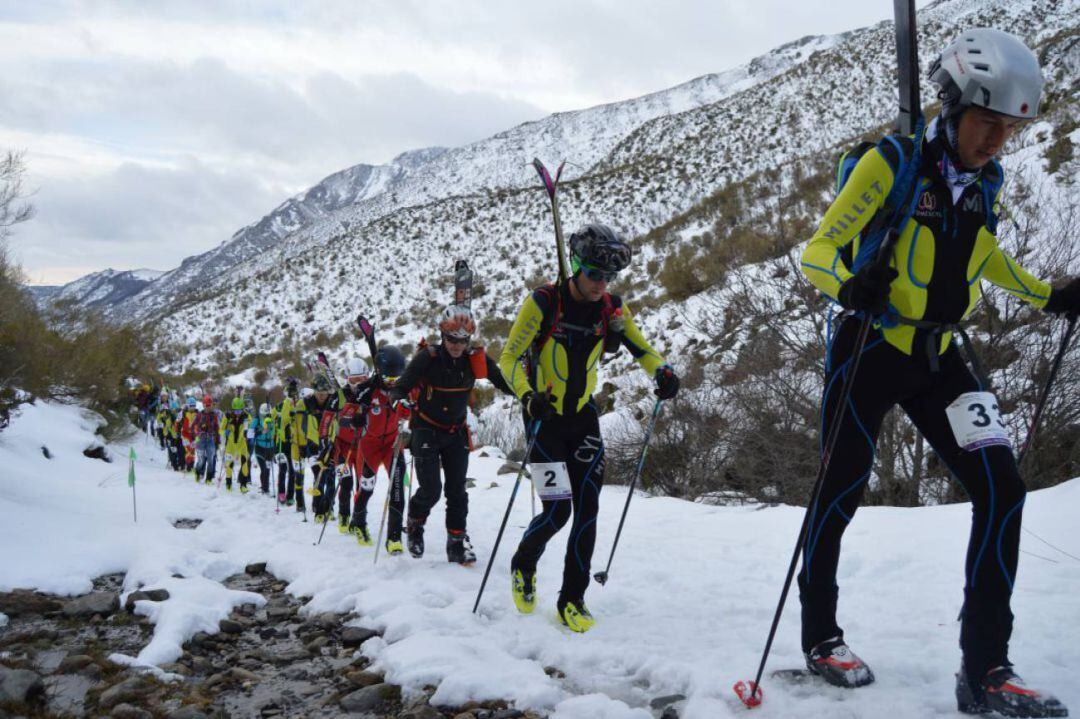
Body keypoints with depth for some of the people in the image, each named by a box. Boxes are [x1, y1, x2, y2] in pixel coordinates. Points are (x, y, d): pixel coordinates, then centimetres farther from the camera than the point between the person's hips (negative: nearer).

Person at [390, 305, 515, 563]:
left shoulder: (476, 359, -10)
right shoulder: (427, 358, -19)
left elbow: (503, 382, -7)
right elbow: (402, 385, -17)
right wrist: (398, 399, -39)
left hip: (456, 433, 3)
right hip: (427, 431, -3)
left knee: (457, 490, 1)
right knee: (431, 489, -7)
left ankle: (457, 542, 12)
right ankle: (414, 523, 23)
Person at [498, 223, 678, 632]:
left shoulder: (612, 310, -3)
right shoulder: (543, 303, -16)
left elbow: (641, 349, 8)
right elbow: (508, 359, -15)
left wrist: (662, 371, -15)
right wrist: (529, 396, -33)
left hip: (583, 417, 4)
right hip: (545, 416, -4)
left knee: (587, 509, -2)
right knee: (558, 510, -9)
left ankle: (572, 600, 12)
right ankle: (523, 567, 23)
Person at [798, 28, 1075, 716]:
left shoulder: (985, 182, 5)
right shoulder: (893, 163, -15)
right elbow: (818, 252, -16)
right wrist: (850, 284, -37)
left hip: (937, 358, 6)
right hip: (870, 352, -6)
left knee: (1002, 489, -4)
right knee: (842, 493, 4)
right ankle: (820, 635, 26)